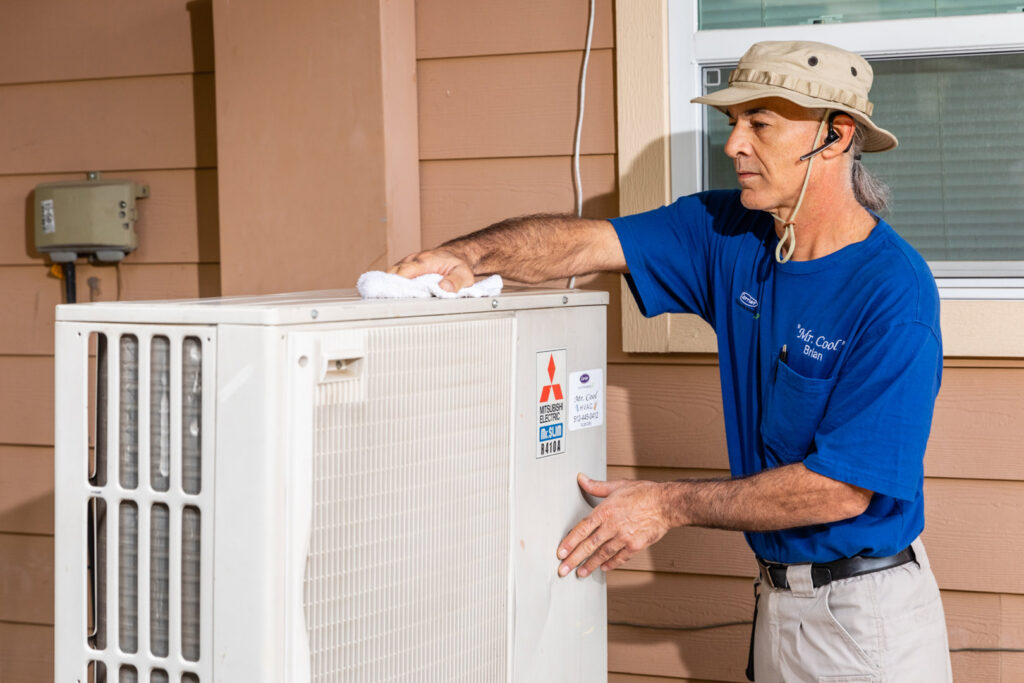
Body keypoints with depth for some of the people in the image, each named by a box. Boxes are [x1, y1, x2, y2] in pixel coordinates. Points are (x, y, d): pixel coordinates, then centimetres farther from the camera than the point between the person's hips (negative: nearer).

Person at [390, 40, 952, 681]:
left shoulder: (894, 292, -22)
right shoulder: (730, 232, 0)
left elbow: (843, 487, -24)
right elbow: (585, 241, -2)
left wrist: (671, 504, -20)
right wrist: (468, 255, -21)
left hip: (866, 610, -6)